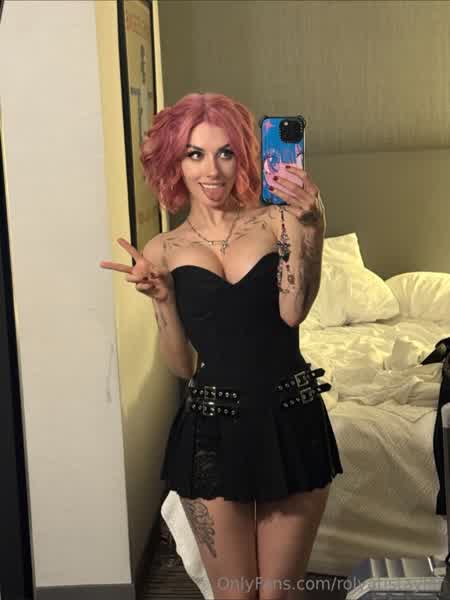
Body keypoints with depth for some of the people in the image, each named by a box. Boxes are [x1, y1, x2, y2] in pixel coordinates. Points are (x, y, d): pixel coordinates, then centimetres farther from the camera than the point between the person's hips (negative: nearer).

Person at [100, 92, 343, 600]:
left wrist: (309, 223, -22)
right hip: (213, 432, 1)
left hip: (293, 423, 0)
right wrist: (161, 298, -10)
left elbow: (293, 310, -14)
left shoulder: (275, 221, 1)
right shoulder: (163, 250, 5)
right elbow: (181, 365, 4)